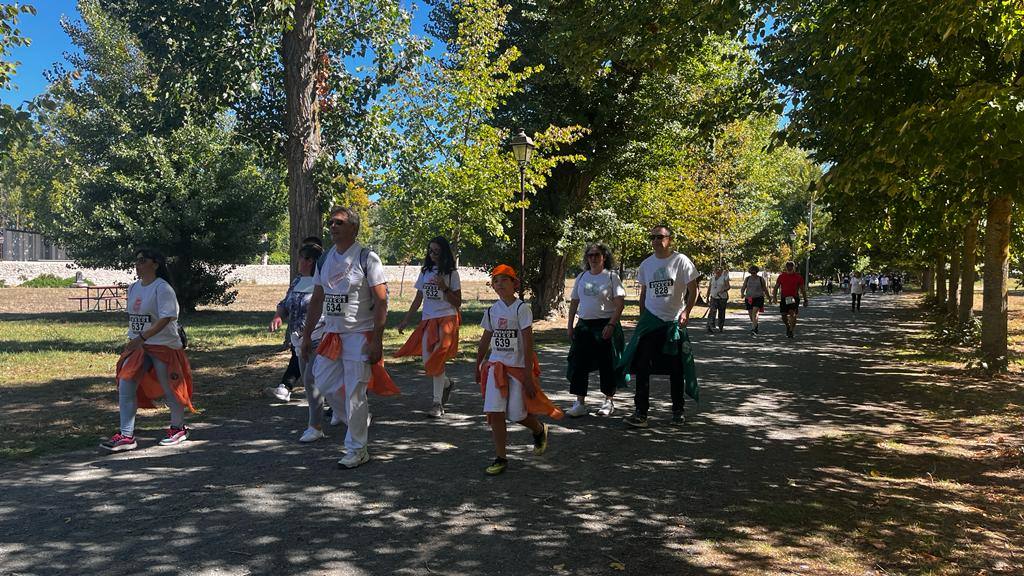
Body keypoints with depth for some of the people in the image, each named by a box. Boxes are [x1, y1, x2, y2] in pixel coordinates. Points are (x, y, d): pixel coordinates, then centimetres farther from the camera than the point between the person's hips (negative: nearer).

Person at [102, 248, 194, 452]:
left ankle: (178, 428, 25)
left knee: (169, 388, 5)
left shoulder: (162, 288, -14)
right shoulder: (133, 288, 10)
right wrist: (131, 341, 13)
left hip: (163, 346, -7)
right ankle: (126, 436, 3)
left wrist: (142, 337, -27)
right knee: (125, 387, -2)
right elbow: (133, 318, 18)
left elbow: (165, 318, -23)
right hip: (138, 346, 7)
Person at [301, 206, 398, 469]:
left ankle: (357, 451, 14)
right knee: (323, 383, 6)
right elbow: (317, 300, 16)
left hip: (359, 335, -6)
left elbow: (381, 301, -12)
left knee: (354, 395, -2)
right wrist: (307, 335, 12)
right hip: (331, 334, 7)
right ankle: (361, 420, 30)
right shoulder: (324, 259, 10)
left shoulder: (367, 258, -9)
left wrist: (376, 340, -18)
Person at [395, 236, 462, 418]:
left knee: (436, 361, -12)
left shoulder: (451, 273, 0)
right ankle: (447, 383, 31)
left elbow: (458, 303, -2)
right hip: (428, 320, 5)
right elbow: (418, 300, 17)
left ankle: (438, 403, -3)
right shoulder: (425, 272, 13)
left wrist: (444, 288, -15)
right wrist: (405, 320, 12)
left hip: (446, 319, -5)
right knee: (427, 364, 2)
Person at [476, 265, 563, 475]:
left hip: (518, 367, -4)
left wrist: (528, 375, -17)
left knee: (517, 414, 1)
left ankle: (540, 430, 35)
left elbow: (528, 343, -14)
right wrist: (478, 367, 20)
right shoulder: (492, 311, 6)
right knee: (494, 412, -5)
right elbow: (485, 341, 17)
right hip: (496, 365, 5)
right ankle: (500, 458, 5)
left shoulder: (521, 308, -11)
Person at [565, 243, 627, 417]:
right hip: (584, 325, 4)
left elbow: (620, 302, -9)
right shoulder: (581, 277, 11)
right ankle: (580, 403, 7)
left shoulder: (611, 277, -3)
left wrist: (611, 325, -17)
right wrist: (570, 326, 9)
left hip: (605, 326, -4)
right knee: (579, 364, 1)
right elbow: (574, 302, 15)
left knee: (607, 364, 3)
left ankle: (609, 402, 18)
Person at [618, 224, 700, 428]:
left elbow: (693, 289, -5)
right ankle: (641, 413, -1)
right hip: (650, 320, 3)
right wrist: (642, 317, 12)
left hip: (674, 322, -3)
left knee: (676, 369, 8)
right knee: (641, 366, -6)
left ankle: (678, 412, 23)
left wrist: (686, 311, -17)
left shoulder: (681, 261, -6)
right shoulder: (646, 264, 7)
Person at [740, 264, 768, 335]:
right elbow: (743, 288, 8)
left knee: (755, 312, -21)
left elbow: (765, 289, 11)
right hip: (749, 298, 4)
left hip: (758, 298, -4)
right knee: (751, 314, 8)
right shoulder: (747, 279, 7)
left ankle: (753, 329, -29)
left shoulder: (761, 279, 2)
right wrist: (742, 294, -13)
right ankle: (755, 326, 32)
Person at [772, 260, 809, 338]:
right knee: (784, 316, 4)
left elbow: (802, 289, 8)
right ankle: (788, 326, 34)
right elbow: (776, 287, 9)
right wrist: (774, 297, -4)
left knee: (792, 313, -19)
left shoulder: (798, 276, 2)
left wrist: (805, 300, 7)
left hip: (794, 298, -2)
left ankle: (792, 330, -11)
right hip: (784, 298, 2)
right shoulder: (781, 276, 5)